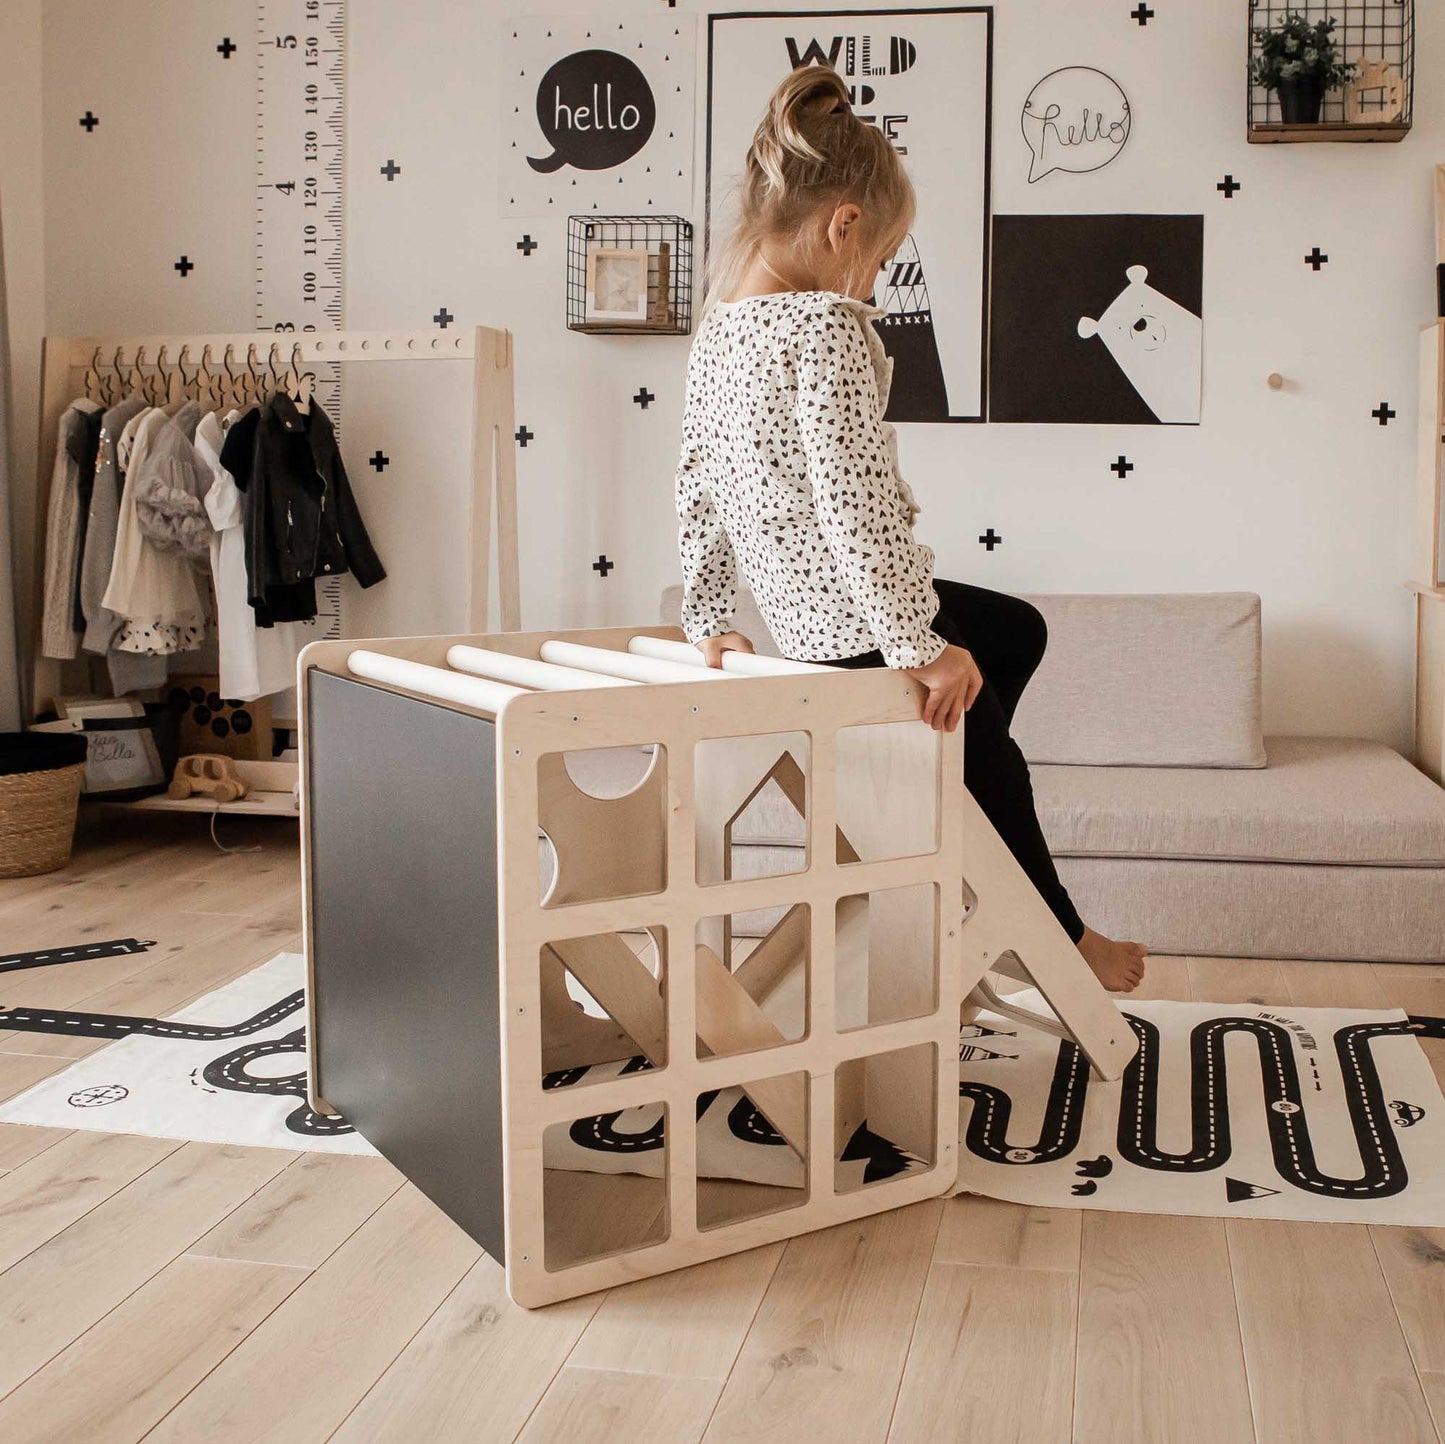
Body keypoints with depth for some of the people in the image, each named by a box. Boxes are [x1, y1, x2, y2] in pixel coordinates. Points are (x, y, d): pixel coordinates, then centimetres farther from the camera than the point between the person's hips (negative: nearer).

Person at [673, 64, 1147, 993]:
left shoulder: (717, 331, 7)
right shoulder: (827, 326, -21)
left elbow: (699, 484, 12)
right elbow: (854, 496, -28)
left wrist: (709, 614, 21)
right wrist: (918, 643, -24)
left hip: (801, 611, 9)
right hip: (859, 619, -9)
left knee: (1018, 628, 29)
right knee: (997, 773, 14)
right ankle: (1064, 939, 34)